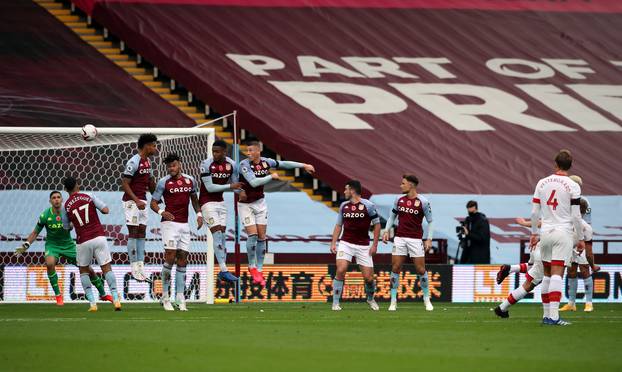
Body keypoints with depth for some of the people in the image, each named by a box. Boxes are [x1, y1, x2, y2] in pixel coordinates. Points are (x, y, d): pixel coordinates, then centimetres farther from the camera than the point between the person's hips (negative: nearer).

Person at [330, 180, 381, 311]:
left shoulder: (368, 205, -6)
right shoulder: (344, 206, 7)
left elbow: (377, 224, -1)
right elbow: (339, 225, 14)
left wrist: (375, 245, -5)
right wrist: (333, 243, 4)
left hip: (363, 246, -2)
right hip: (346, 244, 2)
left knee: (368, 278, -2)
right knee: (340, 271, -18)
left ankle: (370, 299, 28)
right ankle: (336, 303, -10)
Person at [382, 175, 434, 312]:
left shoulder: (423, 201, -6)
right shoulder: (399, 199, 6)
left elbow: (430, 221, -1)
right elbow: (392, 216, 18)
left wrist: (429, 239, -9)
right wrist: (386, 231, 7)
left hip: (416, 239, -3)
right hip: (400, 238, 3)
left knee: (420, 270, -2)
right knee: (395, 268, -2)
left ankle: (427, 299, 13)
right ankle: (393, 301, 3)